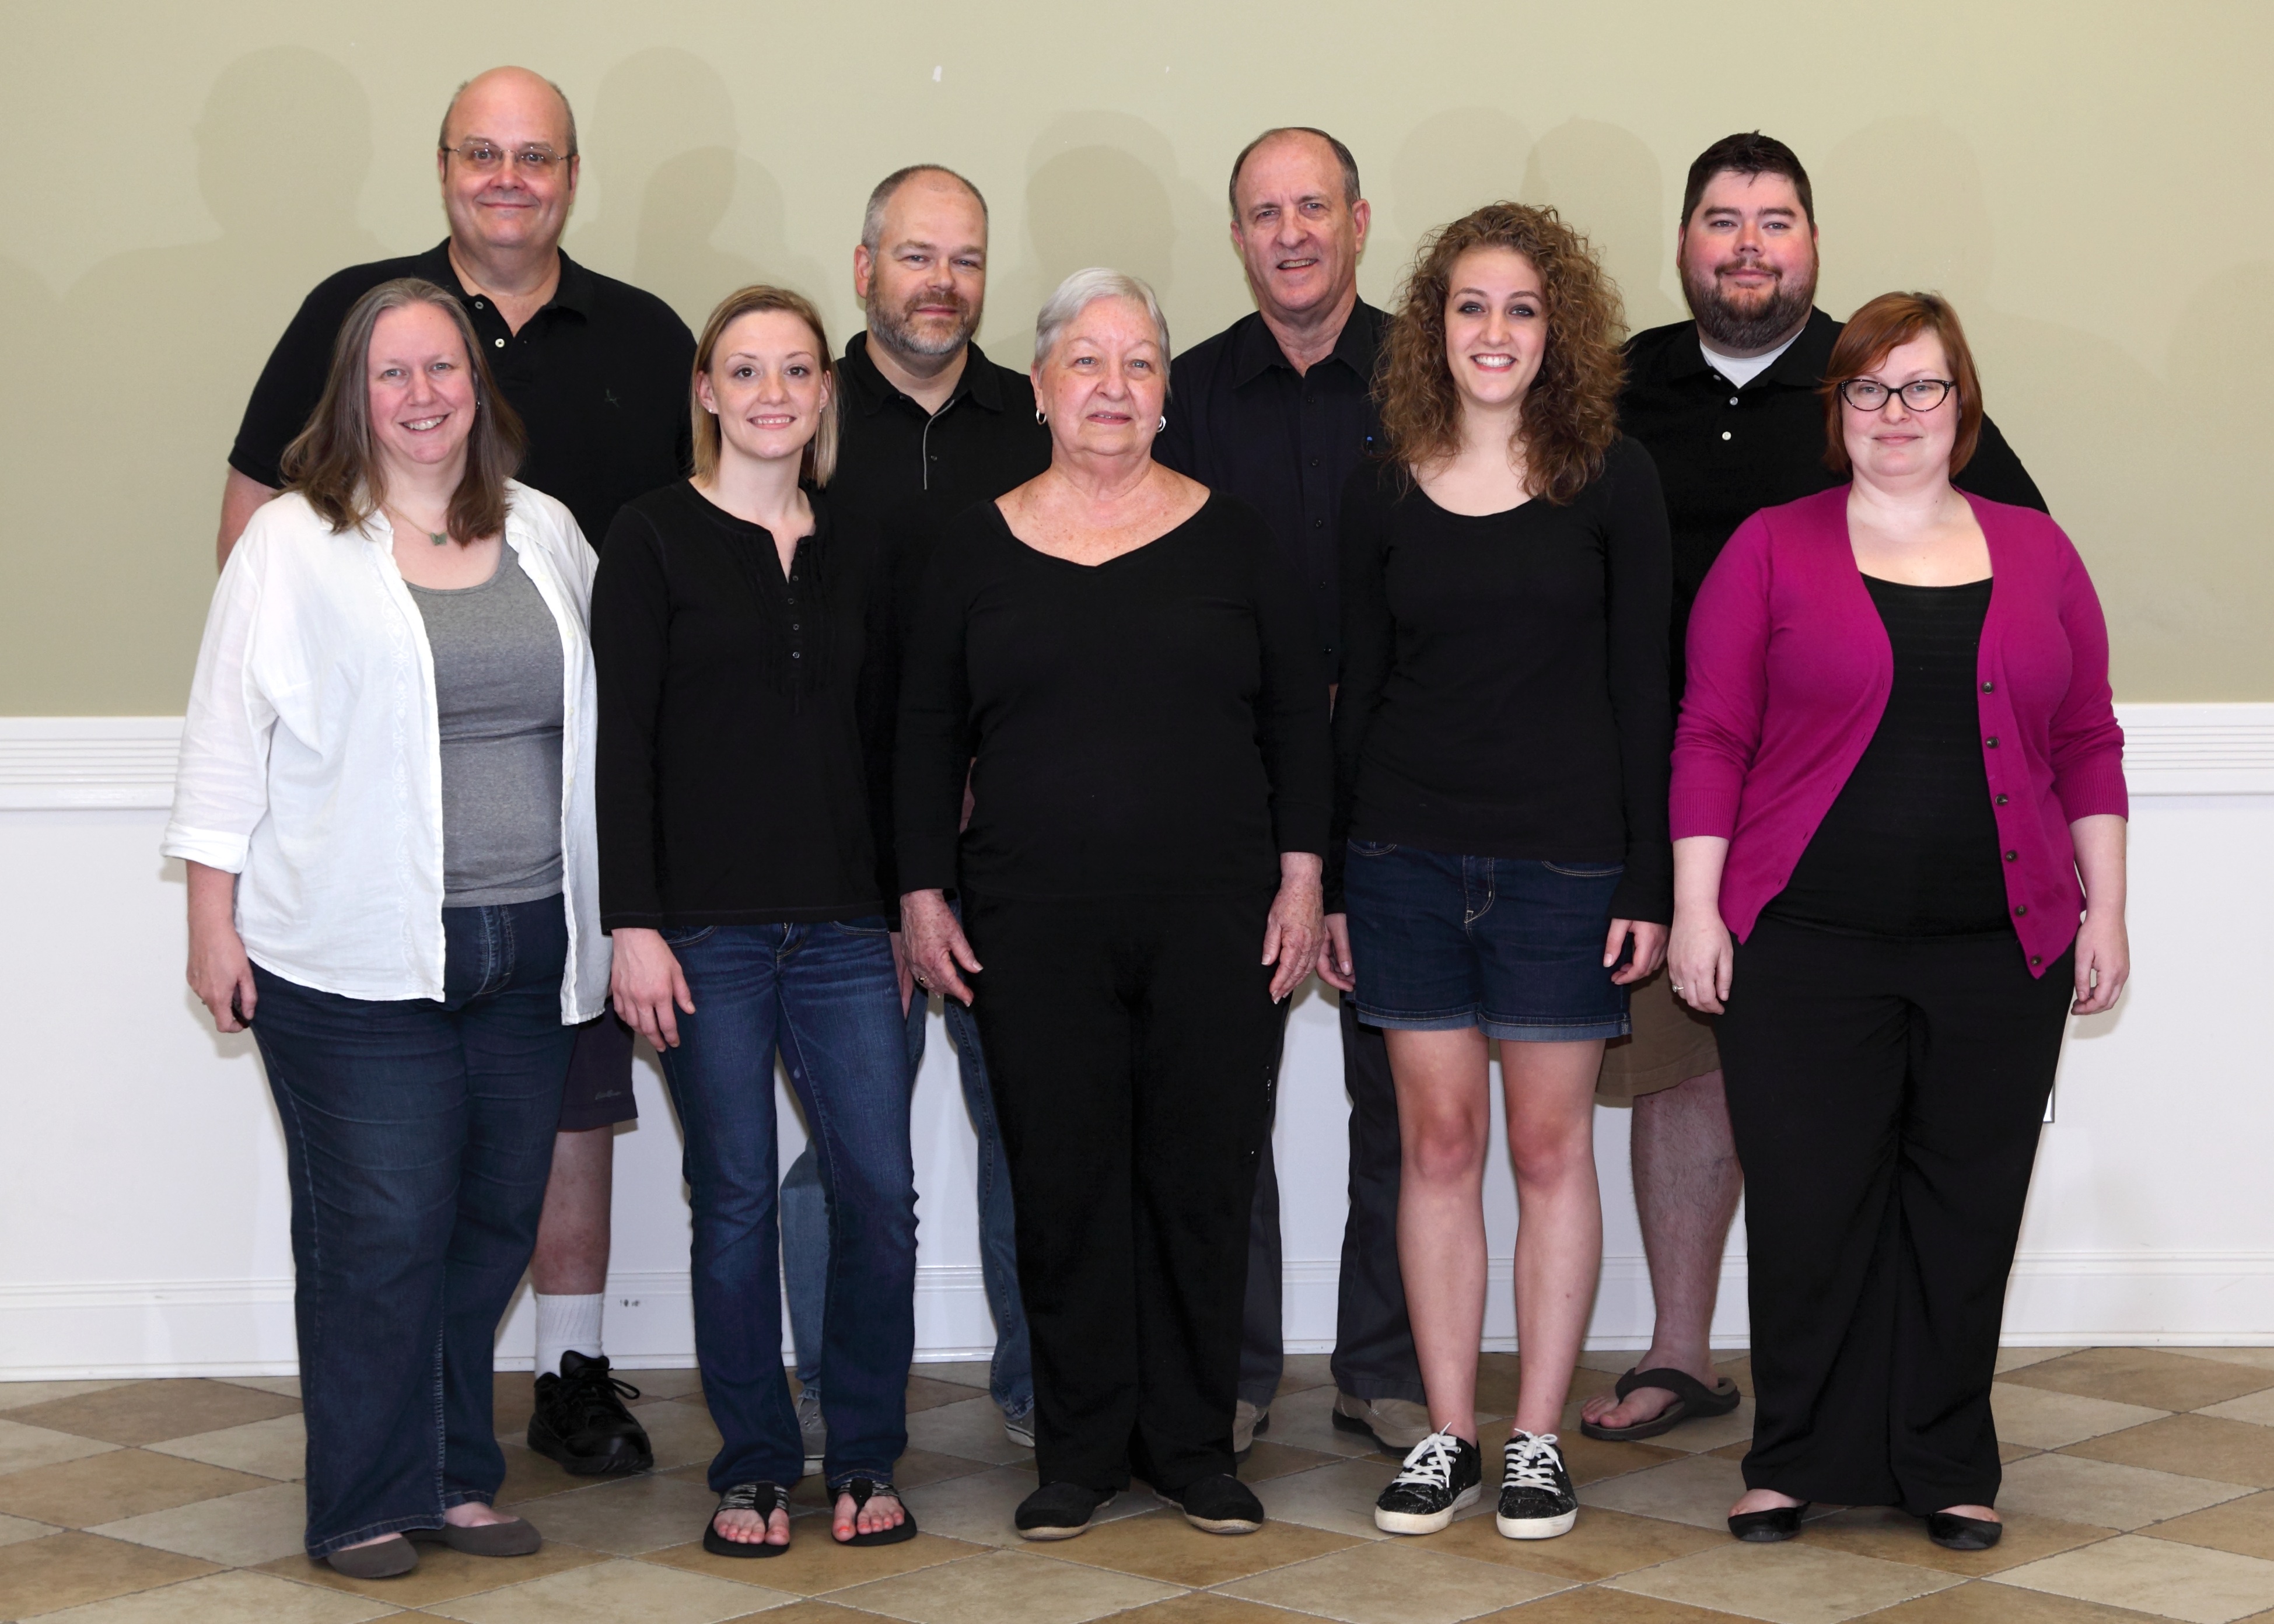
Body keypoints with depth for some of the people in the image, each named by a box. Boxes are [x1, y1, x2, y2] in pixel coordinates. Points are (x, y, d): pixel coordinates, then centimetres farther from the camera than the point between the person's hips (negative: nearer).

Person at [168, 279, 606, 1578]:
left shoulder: (547, 536, 12)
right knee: (380, 1232, -4)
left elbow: (593, 724, 18)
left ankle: (457, 1479, 21)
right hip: (357, 958, -4)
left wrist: (611, 922, 16)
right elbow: (228, 738, 0)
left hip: (527, 952, 4)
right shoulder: (293, 545, -1)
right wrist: (212, 919, -4)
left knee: (496, 1219, 8)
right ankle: (370, 1505, 8)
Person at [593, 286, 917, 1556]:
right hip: (706, 927, -3)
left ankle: (867, 1457, 13)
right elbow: (620, 742, -5)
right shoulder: (655, 539, 0)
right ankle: (756, 1465, 14)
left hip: (844, 928, 3)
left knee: (881, 1191, -2)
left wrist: (901, 910, 12)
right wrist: (633, 924, -11)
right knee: (738, 1200, 1)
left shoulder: (851, 556, 12)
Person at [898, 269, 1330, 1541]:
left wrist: (1301, 875, 0)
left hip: (1215, 922, 0)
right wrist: (925, 893, 3)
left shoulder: (1230, 538, 7)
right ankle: (1081, 1453, 13)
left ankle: (1196, 1447, 14)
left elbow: (1299, 717, 7)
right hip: (1035, 931, 0)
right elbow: (929, 733, 10)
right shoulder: (981, 547, 8)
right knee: (1064, 1184, 2)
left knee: (1205, 1177, 2)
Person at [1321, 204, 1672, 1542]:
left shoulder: (1613, 480, 0)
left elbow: (1642, 690, -1)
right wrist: (1324, 881, 5)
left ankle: (1539, 1436, 13)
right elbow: (1356, 691, 8)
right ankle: (1448, 1435, 14)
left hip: (1564, 859, -2)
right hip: (1406, 854, 2)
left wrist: (1650, 881, -6)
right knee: (1440, 1142, 6)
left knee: (1552, 1144, 4)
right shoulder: (1385, 491, 5)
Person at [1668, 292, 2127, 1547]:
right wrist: (1695, 906, -4)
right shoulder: (1772, 549, 4)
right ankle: (1795, 1458, 14)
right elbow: (1712, 737, 1)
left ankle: (1948, 1465, 18)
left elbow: (2088, 744, 12)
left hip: (2000, 949, 2)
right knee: (1807, 1207, 0)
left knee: (1967, 1209, 6)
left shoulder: (2036, 553, 10)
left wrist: (2104, 910, 7)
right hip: (1808, 947, -2)